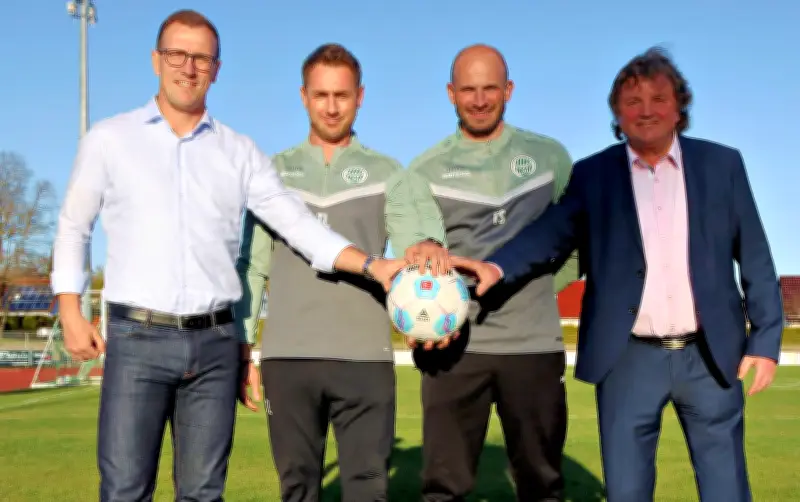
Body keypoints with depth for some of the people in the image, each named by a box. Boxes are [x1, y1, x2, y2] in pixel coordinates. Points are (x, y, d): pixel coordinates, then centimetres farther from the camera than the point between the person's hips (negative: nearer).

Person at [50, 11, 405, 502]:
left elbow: (299, 224, 3)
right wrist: (72, 314, 3)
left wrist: (371, 265, -10)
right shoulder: (109, 139, 6)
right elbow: (74, 228, 13)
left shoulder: (240, 152, 8)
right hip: (137, 338, -2)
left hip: (215, 343, 2)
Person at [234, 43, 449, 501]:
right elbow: (253, 264, 11)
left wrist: (430, 250, -32)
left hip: (364, 356, -1)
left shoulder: (387, 174, 8)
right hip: (287, 356, 1)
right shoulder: (276, 171, 12)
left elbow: (412, 239, -8)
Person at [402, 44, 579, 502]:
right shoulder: (425, 170, 5)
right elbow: (410, 254, 1)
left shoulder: (549, 156, 8)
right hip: (454, 343, 0)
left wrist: (540, 287, 2)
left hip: (534, 341, 1)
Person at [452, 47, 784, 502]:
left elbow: (755, 258, 5)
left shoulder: (722, 164, 5)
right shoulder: (593, 175, 4)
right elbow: (552, 232, -8)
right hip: (629, 360, 0)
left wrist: (766, 339, 0)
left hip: (710, 355, 1)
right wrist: (497, 266, -27)